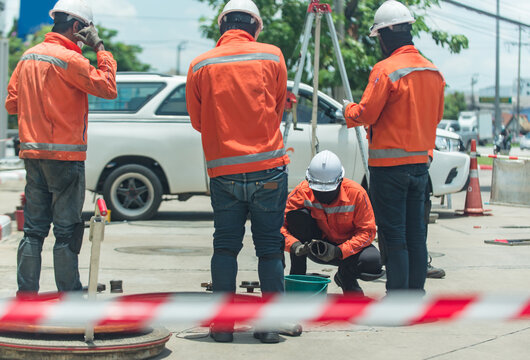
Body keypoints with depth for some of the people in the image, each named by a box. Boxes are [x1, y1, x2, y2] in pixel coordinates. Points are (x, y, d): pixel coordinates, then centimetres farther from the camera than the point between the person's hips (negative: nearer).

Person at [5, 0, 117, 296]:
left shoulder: (28, 57, 11)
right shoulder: (69, 59, -13)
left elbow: (12, 104, 15)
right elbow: (108, 88, -16)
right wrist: (100, 47, -9)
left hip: (32, 154, 7)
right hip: (65, 155, -7)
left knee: (34, 229, 11)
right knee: (67, 231, 0)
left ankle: (26, 292, 11)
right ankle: (70, 295, 4)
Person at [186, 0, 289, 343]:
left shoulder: (200, 66, 1)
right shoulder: (272, 56, 0)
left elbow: (197, 121, 11)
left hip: (223, 170, 1)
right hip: (268, 168, -1)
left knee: (225, 246, 9)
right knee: (270, 247, 7)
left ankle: (222, 324, 9)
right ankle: (271, 324, 8)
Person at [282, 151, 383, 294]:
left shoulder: (356, 193, -22)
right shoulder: (302, 192, -20)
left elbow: (367, 231, -18)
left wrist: (338, 251, -31)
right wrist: (294, 245, -38)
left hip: (348, 246, -1)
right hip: (316, 245, 1)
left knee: (373, 263, -32)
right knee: (298, 215, -27)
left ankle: (346, 276, 6)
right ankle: (297, 277, -15)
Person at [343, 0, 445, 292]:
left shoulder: (386, 70, -15)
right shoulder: (434, 73, 8)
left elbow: (366, 114, -13)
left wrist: (349, 110, 7)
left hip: (389, 164, -7)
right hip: (421, 162, 7)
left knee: (393, 236, -2)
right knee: (415, 233, 12)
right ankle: (416, 292, 17)